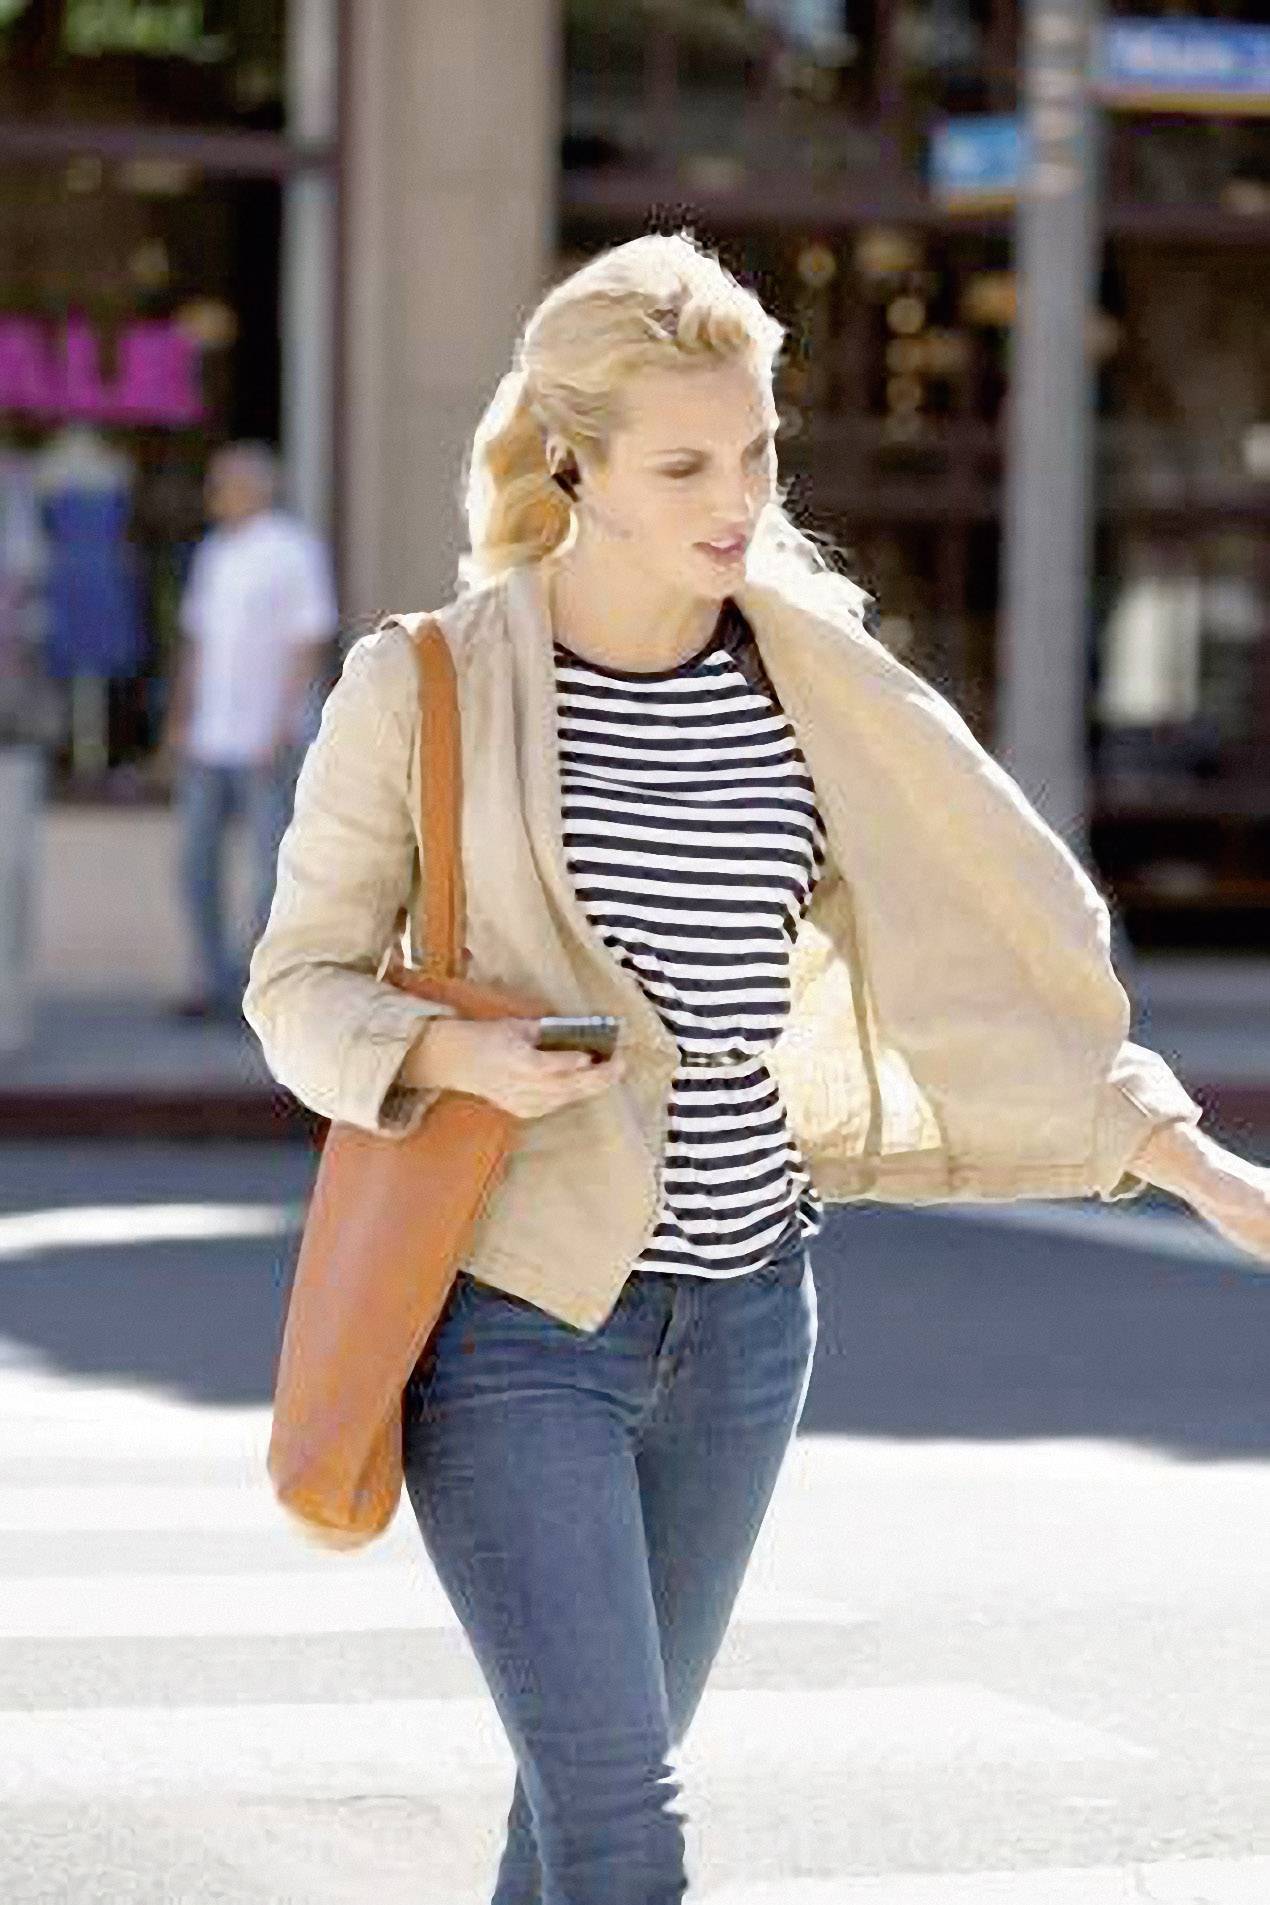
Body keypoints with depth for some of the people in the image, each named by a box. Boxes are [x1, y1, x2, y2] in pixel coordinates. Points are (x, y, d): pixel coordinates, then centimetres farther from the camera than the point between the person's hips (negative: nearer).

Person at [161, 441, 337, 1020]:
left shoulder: (294, 550, -6)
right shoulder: (213, 552, 15)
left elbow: (311, 643, -10)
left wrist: (283, 726, -16)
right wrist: (180, 718, 14)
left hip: (267, 739, -7)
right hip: (208, 739, 7)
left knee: (273, 861, -2)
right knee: (197, 861, 6)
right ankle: (216, 982, 14)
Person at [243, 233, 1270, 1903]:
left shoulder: (812, 682, 2)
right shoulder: (424, 686, -8)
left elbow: (977, 966, 7)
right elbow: (302, 979, -1)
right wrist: (452, 1052, -22)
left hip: (741, 1312, 4)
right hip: (515, 1316, -4)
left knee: (604, 1770, 18)